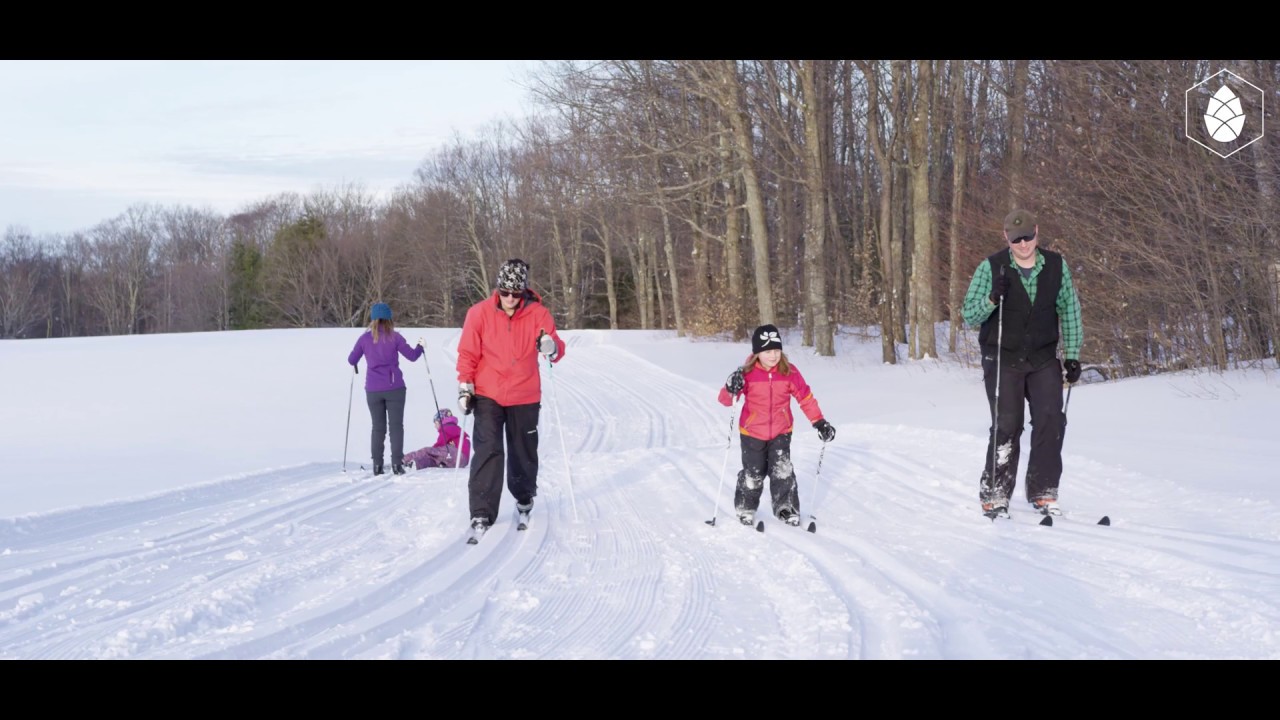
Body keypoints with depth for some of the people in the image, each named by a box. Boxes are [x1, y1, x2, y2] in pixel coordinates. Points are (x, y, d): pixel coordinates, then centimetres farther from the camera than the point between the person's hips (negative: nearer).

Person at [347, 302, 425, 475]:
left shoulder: (365, 338, 1)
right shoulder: (394, 337, -5)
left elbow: (351, 360, 7)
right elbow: (412, 356, -3)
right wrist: (421, 347, 17)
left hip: (373, 390, 2)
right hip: (394, 388, -2)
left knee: (378, 427, 10)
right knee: (396, 426, 3)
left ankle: (377, 465, 5)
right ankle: (397, 463, -5)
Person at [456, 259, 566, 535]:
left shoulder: (538, 313, -6)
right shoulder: (480, 313, -7)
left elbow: (556, 349, -11)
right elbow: (468, 353, -1)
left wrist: (551, 348, -33)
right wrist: (465, 387, -5)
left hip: (525, 397, 1)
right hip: (487, 395, -1)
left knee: (524, 451, 13)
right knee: (487, 451, -13)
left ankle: (524, 497, 39)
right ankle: (481, 513, -10)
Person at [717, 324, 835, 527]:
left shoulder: (789, 372, -9)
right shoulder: (747, 374, -15)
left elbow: (806, 397, -2)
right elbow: (725, 400, -12)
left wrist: (820, 422, -4)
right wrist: (731, 390, -35)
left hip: (781, 432, 1)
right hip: (752, 433, -1)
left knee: (782, 471, -8)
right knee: (753, 474, 7)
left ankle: (786, 508, 8)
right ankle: (746, 508, 30)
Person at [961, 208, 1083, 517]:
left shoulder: (1056, 266, 1)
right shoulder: (991, 268, -7)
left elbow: (1070, 311, 11)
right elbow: (969, 316, -7)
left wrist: (1072, 354, 6)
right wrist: (992, 298, -26)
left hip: (1044, 359, 3)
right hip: (1003, 360, -3)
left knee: (1051, 421, -6)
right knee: (1007, 426, -7)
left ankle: (1043, 492, 7)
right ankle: (995, 494, 6)